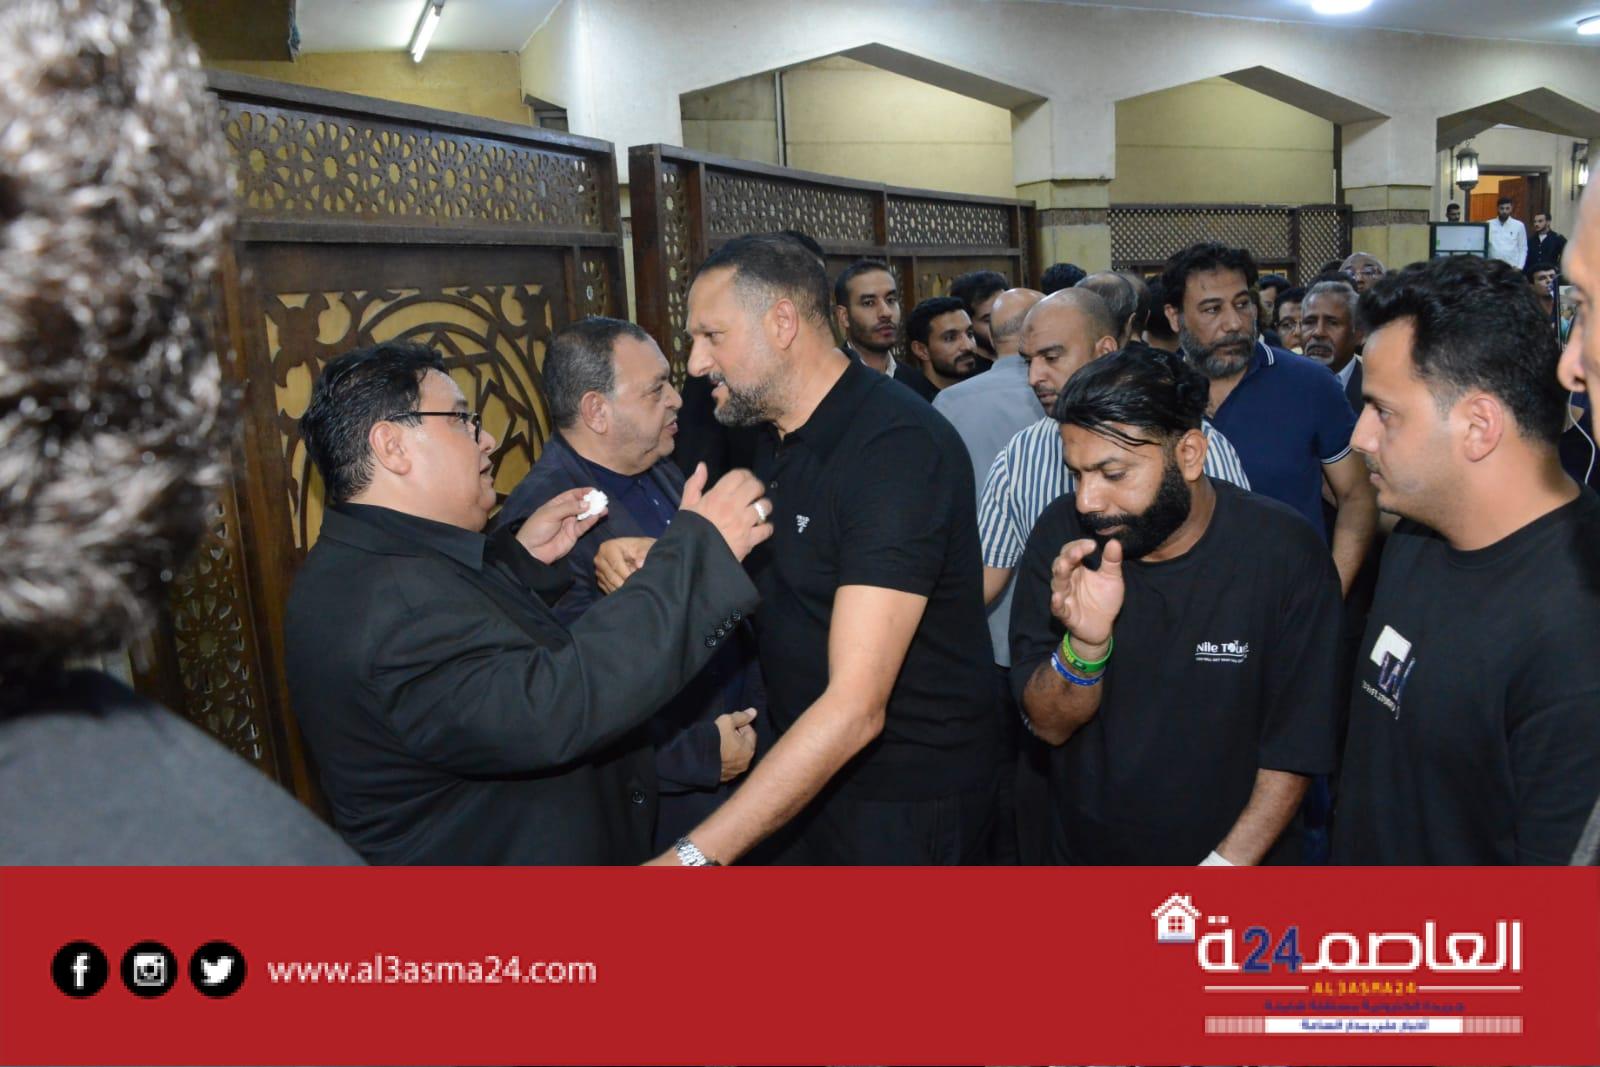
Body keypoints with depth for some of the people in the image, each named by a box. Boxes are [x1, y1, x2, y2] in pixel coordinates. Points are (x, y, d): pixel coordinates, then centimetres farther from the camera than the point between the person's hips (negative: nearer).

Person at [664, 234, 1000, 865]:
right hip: (808, 783, 8)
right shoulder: (775, 440, 5)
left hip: (908, 804, -8)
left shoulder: (898, 446, -25)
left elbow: (856, 706, -31)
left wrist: (697, 855, -32)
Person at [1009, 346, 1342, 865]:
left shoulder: (1284, 553, -20)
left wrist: (1227, 862, -21)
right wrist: (1085, 644, -32)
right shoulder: (1062, 534, -16)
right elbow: (1050, 725, -14)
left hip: (1239, 858, -2)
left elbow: (1294, 749, -15)